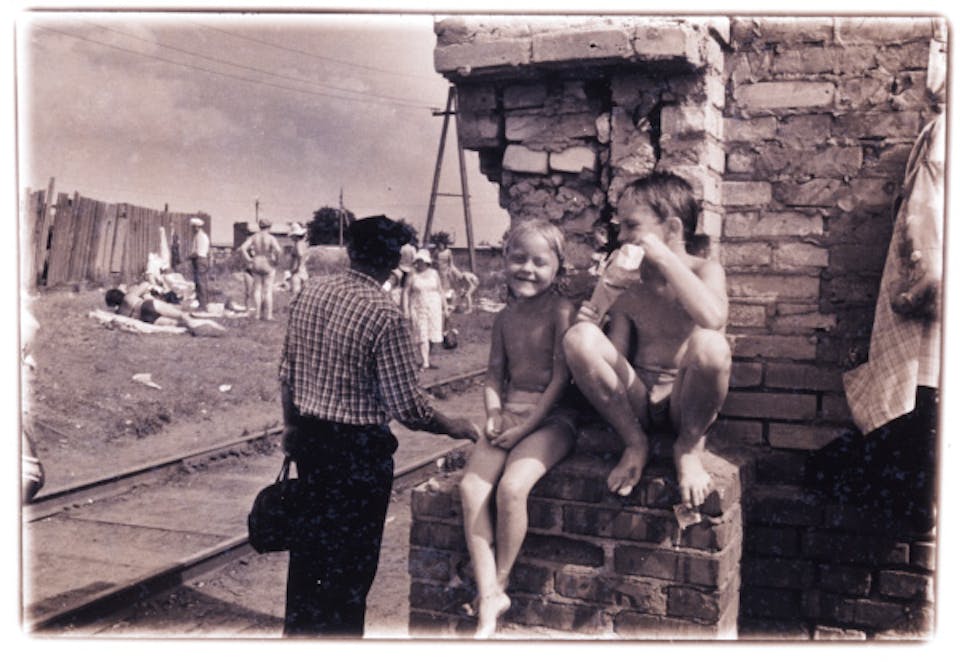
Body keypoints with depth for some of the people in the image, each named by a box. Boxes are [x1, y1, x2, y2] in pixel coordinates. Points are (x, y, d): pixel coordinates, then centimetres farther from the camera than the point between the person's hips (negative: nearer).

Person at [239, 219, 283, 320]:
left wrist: (249, 260, -2)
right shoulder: (271, 238, -11)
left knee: (257, 289, 11)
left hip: (256, 265, 3)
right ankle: (268, 315, 2)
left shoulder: (253, 237, 0)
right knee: (268, 291, 2)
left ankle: (257, 314, 10)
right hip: (268, 266, -3)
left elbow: (242, 248, -9)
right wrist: (277, 261, -11)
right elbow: (277, 250, -27)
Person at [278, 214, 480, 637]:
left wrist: (291, 425, 22)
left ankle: (298, 629, 39)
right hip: (359, 450, -7)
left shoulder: (311, 292, -1)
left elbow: (287, 373, 7)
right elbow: (408, 408, -19)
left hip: (309, 439, 7)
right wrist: (453, 427, -1)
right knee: (352, 559, 10)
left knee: (308, 544, 22)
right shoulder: (384, 315, -21)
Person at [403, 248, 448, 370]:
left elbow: (440, 291, 10)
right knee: (422, 335, -9)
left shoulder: (433, 273, 5)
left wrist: (445, 308, 9)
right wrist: (405, 310, -8)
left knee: (431, 334, 3)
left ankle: (426, 359, 17)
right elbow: (406, 292, -1)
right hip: (418, 308, -2)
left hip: (434, 307, 2)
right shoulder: (412, 274, -2)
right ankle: (425, 362, -13)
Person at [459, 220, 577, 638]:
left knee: (512, 486, -28)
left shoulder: (560, 311, -6)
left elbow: (560, 378, -11)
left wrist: (525, 427, -14)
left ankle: (500, 581, -4)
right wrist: (494, 413, -5)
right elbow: (495, 374, 14)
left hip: (550, 417, -6)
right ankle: (489, 599, -15)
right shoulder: (504, 317, 13)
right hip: (509, 415, 6)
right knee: (471, 486, -17)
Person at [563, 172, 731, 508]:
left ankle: (689, 446, -6)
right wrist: (595, 325, -14)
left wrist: (663, 255, -22)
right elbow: (617, 355, 7)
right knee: (579, 337, -22)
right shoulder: (627, 281, 8)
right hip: (636, 401, 3)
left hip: (687, 402, -3)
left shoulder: (705, 270, -4)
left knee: (709, 344, -36)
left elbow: (712, 317, -30)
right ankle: (635, 443, -3)